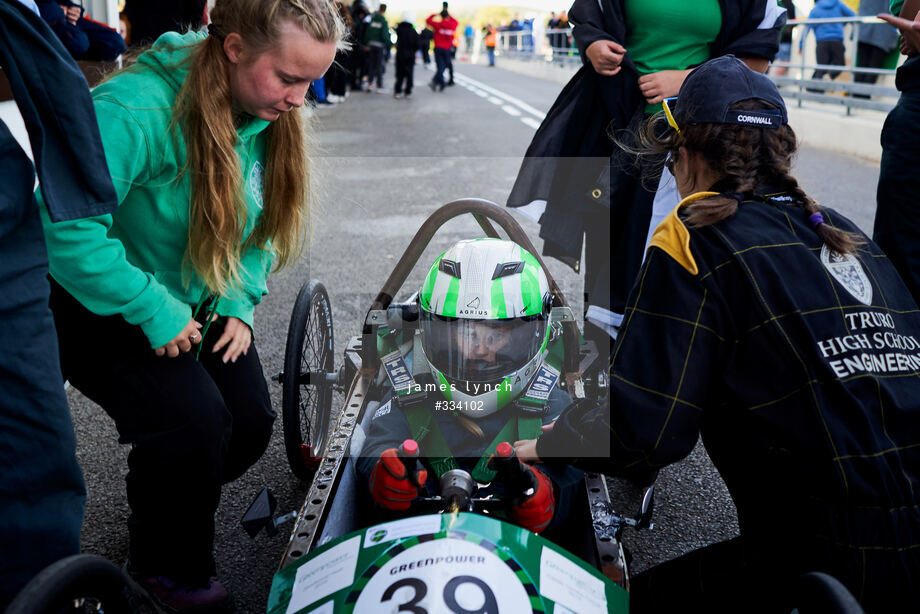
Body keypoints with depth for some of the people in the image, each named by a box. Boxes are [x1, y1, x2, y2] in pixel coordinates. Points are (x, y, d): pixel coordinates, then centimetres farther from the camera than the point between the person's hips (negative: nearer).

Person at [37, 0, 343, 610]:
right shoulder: (136, 109, -32)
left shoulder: (269, 113, -7)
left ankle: (169, 502, 27)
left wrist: (239, 302, -7)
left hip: (196, 302, 7)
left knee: (251, 422, -5)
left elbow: (260, 220, 6)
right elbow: (67, 230, -35)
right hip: (94, 304, -6)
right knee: (194, 421, -23)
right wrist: (155, 311, -29)